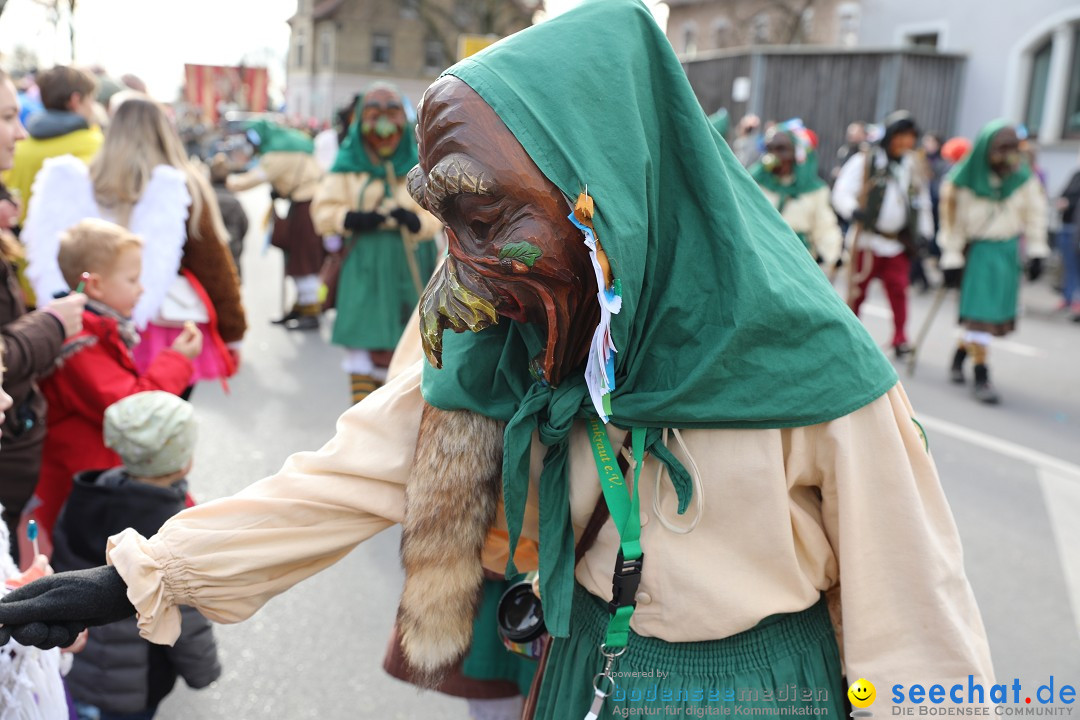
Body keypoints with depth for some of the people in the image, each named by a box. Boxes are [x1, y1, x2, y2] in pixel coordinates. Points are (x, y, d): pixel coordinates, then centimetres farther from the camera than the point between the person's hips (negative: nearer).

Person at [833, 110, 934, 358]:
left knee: (898, 289, -8)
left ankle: (900, 338, -4)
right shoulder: (864, 161, -2)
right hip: (866, 238, -3)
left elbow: (922, 202, 20)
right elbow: (842, 193, -8)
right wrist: (854, 210, -27)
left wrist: (923, 233, 9)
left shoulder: (912, 167, 13)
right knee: (857, 290, 4)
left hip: (898, 243, 3)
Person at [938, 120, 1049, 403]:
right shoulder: (965, 179, -13)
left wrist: (1036, 252, 3)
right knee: (980, 311, -8)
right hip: (977, 249, -4)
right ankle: (980, 377, -2)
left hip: (1008, 250, 4)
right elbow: (953, 220, -8)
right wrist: (951, 260, -9)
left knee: (998, 312, 8)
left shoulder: (1023, 177, -2)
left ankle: (961, 353, 30)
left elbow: (1035, 213, 6)